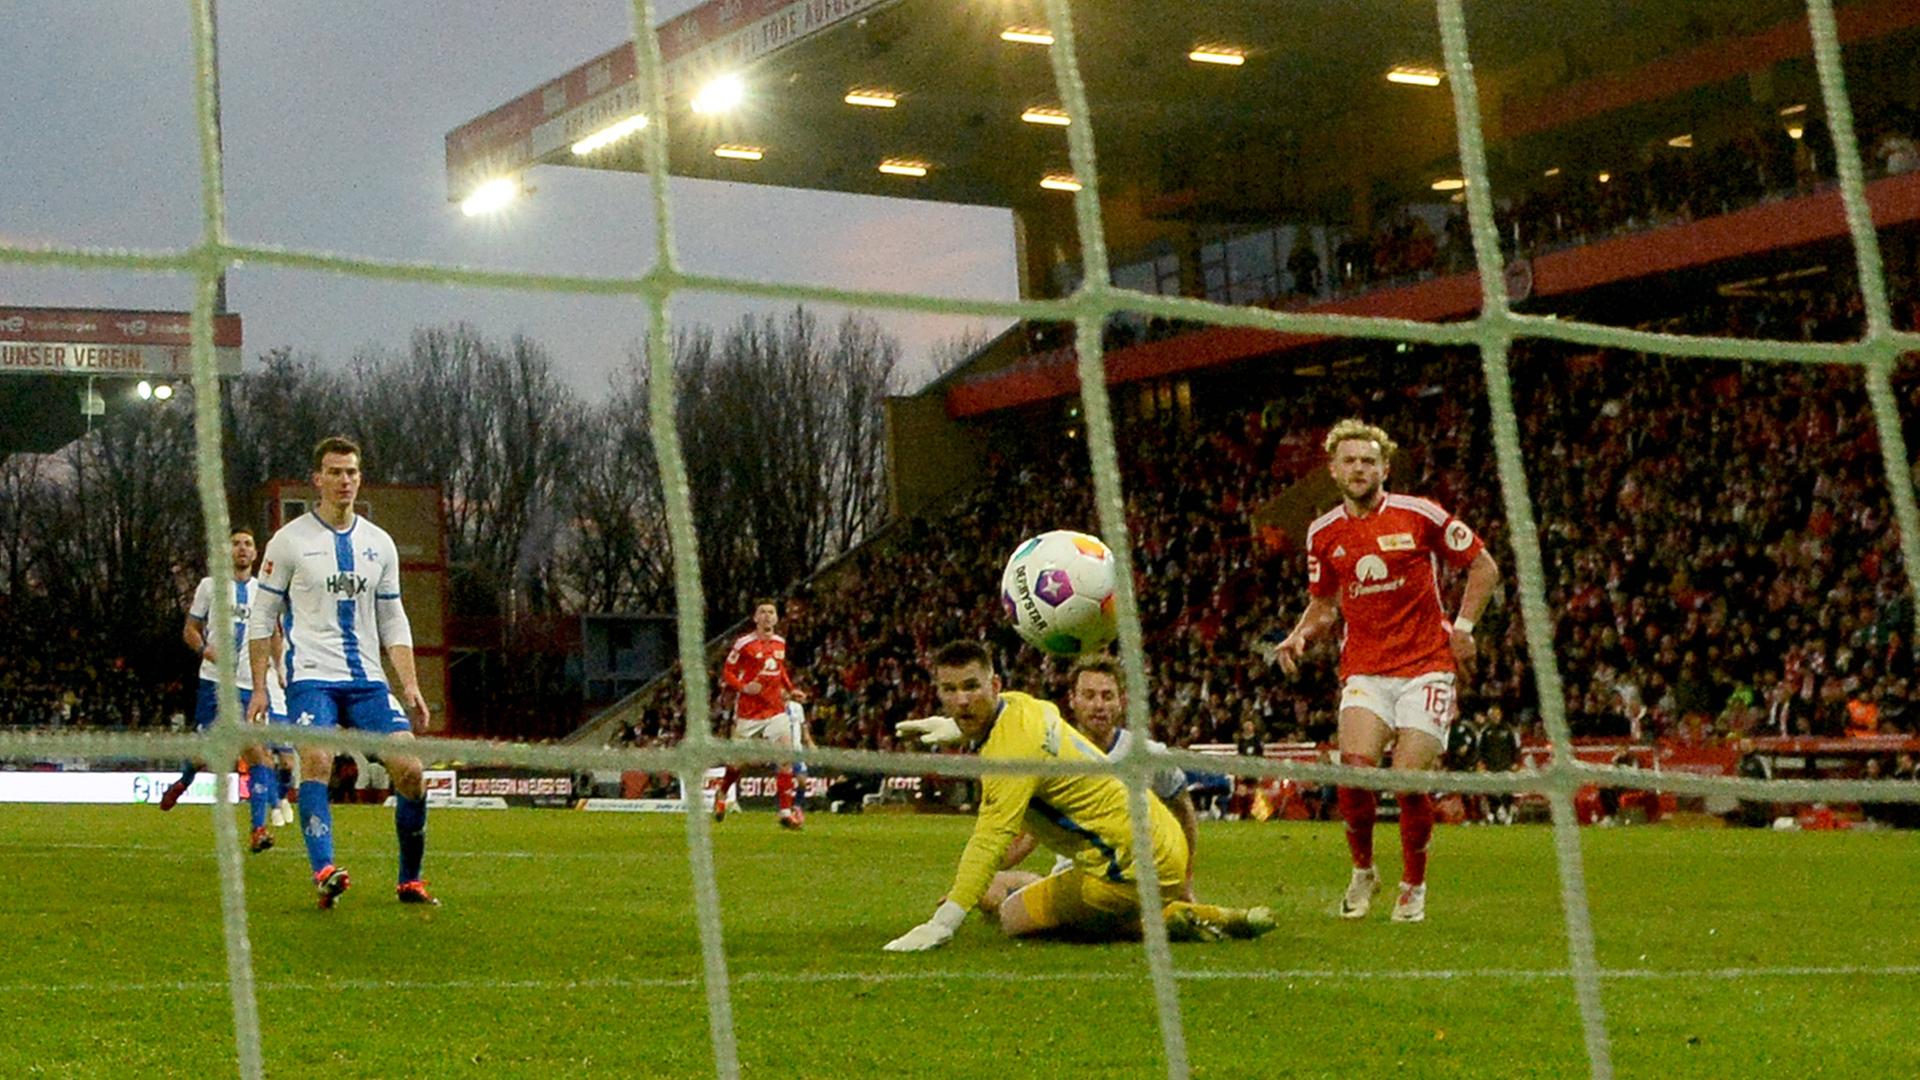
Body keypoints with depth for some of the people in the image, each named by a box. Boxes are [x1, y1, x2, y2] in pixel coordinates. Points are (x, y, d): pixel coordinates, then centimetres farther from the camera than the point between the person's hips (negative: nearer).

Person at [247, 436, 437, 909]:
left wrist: (411, 687, 7)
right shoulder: (290, 540, 2)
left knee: (409, 769, -8)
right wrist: (259, 689, -2)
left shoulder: (379, 543, 13)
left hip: (368, 678, 4)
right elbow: (262, 619, 5)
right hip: (311, 675, -4)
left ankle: (410, 880, 6)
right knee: (316, 760, -27)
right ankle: (324, 871, -36)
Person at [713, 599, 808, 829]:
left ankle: (786, 812, -6)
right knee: (737, 761, 6)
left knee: (786, 758, -10)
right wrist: (744, 687, -21)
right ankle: (721, 795, 36)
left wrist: (790, 691, 11)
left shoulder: (780, 643, 8)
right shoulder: (744, 643, -8)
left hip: (776, 710, 4)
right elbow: (727, 673, -4)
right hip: (748, 712, -4)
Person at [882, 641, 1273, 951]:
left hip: (1132, 865, -10)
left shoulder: (1012, 747, -23)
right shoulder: (1019, 703, 5)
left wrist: (940, 926, -35)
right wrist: (956, 729, 35)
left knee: (1013, 917, -3)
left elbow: (990, 841, -31)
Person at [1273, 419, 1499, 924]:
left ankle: (1413, 886, 12)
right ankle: (1362, 872, 5)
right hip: (1363, 669, 2)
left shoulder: (1419, 515, -4)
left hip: (1426, 667, -2)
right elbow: (1324, 603, 21)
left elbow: (1483, 565, 6)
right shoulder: (1323, 534, 7)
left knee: (1409, 782, -11)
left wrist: (1463, 626, -2)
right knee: (1355, 768, -20)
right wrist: (1299, 636, 1)